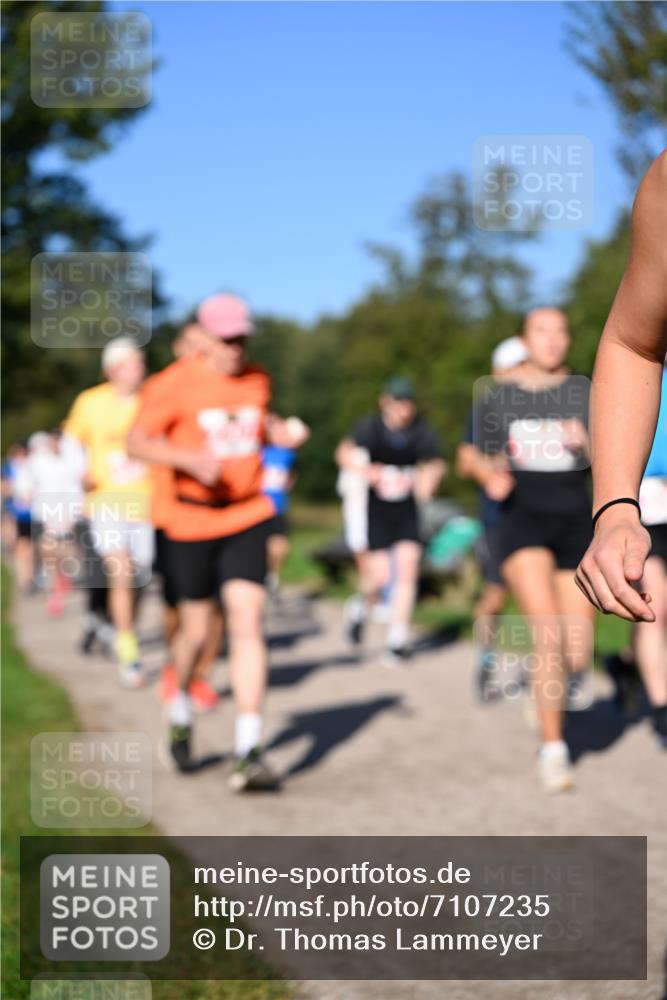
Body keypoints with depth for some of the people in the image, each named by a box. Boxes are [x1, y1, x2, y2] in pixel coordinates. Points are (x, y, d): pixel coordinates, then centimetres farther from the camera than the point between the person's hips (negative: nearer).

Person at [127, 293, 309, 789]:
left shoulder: (257, 379, 5)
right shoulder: (177, 383, -8)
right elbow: (137, 441, -8)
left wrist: (280, 432, 3)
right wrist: (189, 458, -24)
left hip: (249, 516, 2)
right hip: (193, 519, -2)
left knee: (247, 622, -11)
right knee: (197, 630, 8)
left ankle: (249, 752, -13)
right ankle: (181, 709, 40)